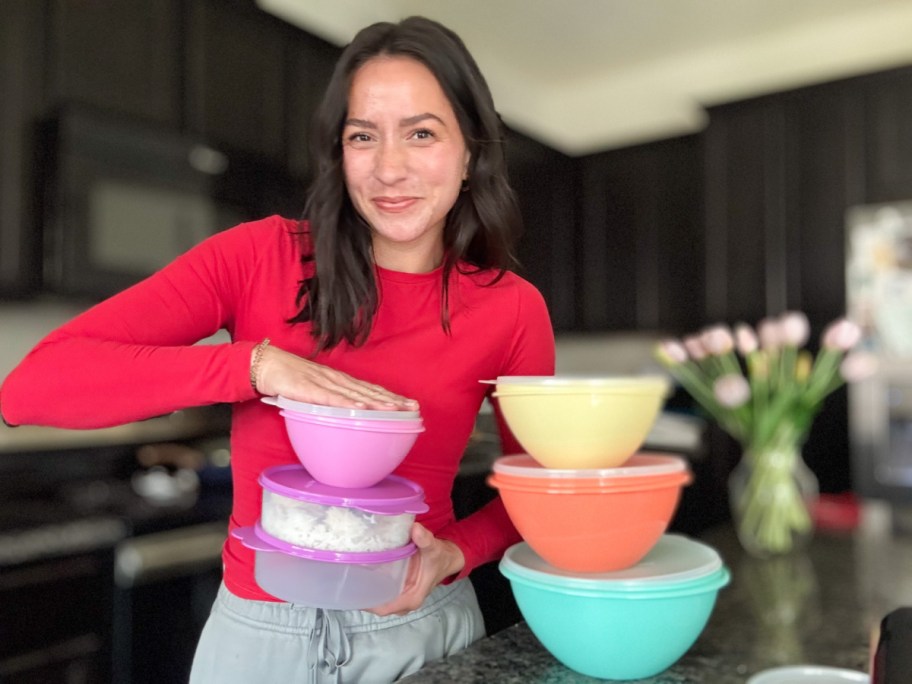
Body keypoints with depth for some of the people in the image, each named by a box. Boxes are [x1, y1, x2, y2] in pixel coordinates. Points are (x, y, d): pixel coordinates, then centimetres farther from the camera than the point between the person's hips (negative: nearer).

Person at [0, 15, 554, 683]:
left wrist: (455, 553, -16)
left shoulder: (513, 310, -10)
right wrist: (258, 364, -28)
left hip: (424, 625, 1)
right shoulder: (261, 257, -12)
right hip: (259, 629, 1)